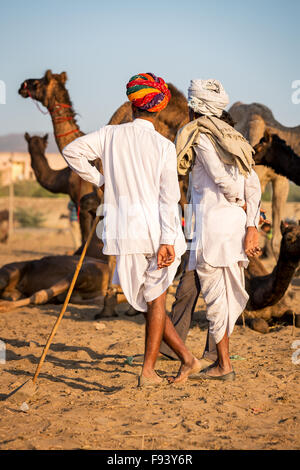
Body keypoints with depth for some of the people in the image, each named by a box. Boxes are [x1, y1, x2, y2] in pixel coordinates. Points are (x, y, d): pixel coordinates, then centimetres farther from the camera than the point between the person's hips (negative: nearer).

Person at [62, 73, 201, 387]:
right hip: (158, 231, 0)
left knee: (147, 301, 13)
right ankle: (148, 370, 12)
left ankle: (186, 357, 12)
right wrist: (167, 242, -9)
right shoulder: (164, 146, -2)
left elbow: (72, 151, -2)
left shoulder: (111, 135, 2)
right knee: (156, 299, 12)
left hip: (127, 233, 0)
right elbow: (168, 197, -8)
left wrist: (98, 180, 10)